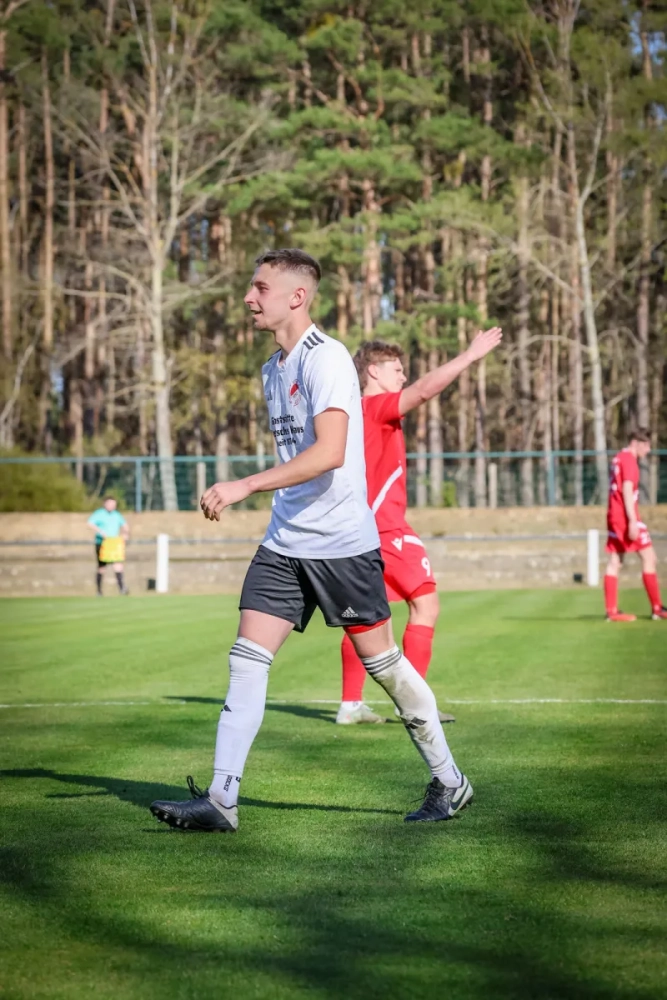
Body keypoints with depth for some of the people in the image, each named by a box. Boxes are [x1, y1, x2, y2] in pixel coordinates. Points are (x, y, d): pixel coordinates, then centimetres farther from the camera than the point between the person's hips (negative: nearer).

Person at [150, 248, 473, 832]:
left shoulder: (325, 358, -15)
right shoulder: (273, 368, 13)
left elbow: (330, 451, -28)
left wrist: (245, 486, -31)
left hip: (341, 541, -8)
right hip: (284, 542, 8)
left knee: (382, 662, 2)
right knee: (247, 659, -3)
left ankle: (450, 783, 18)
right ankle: (221, 800, -3)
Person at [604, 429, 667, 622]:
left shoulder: (618, 458, 16)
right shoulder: (629, 460, -11)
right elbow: (627, 491, -19)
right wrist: (632, 522, -22)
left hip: (614, 516, 9)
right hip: (625, 517, -9)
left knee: (615, 561, 5)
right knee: (649, 558, -4)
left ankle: (611, 611, 3)